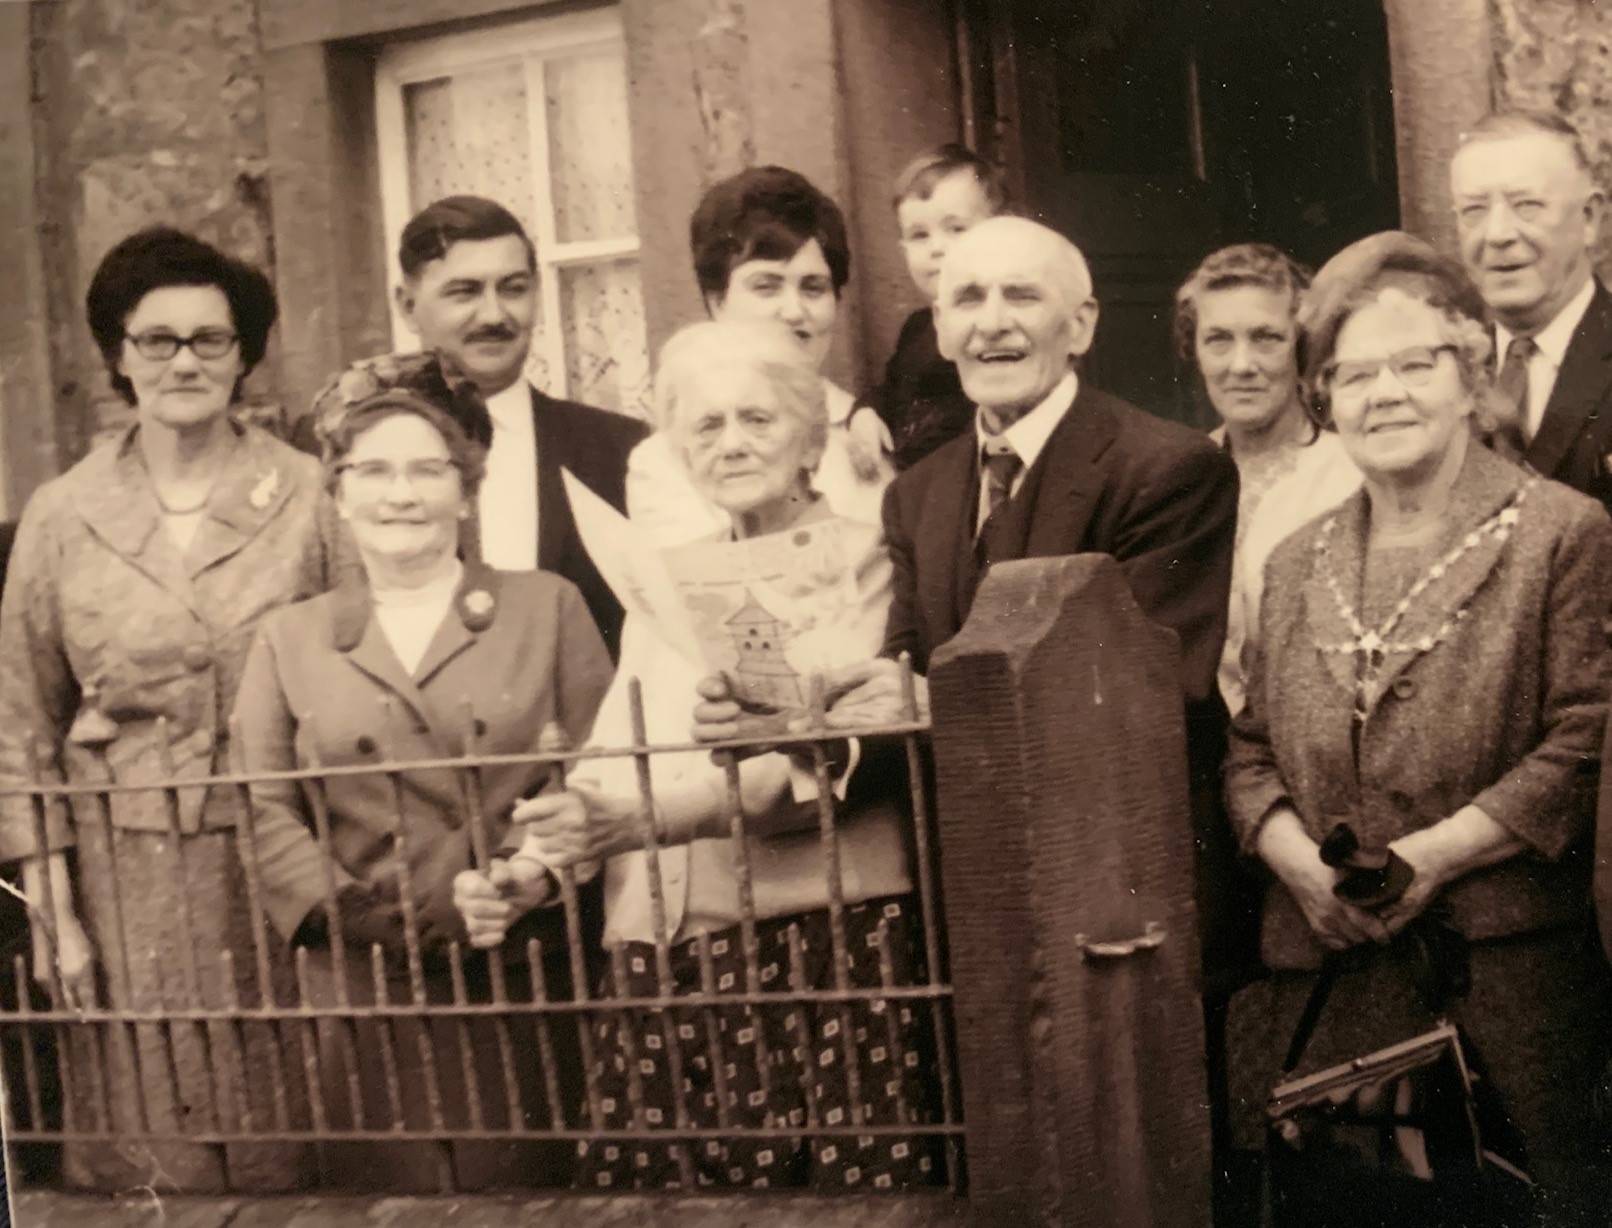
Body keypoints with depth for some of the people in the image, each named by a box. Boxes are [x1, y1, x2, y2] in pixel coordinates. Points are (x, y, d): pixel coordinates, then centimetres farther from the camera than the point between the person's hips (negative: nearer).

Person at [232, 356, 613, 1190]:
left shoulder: (547, 607, 8)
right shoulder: (291, 640, 12)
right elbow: (262, 808, 5)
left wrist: (532, 883, -13)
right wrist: (343, 907, -9)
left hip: (522, 978, -1)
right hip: (365, 987, 1)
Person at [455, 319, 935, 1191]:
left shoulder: (856, 560, 3)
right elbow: (609, 766, 15)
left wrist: (650, 814, -23)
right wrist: (524, 873, -4)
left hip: (817, 939, -4)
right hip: (659, 956, 5)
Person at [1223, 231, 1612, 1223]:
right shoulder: (1299, 563, 17)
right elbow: (1252, 754, 16)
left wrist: (1428, 858, -14)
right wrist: (1302, 862, -4)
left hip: (1512, 956, -4)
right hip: (1335, 957, 4)